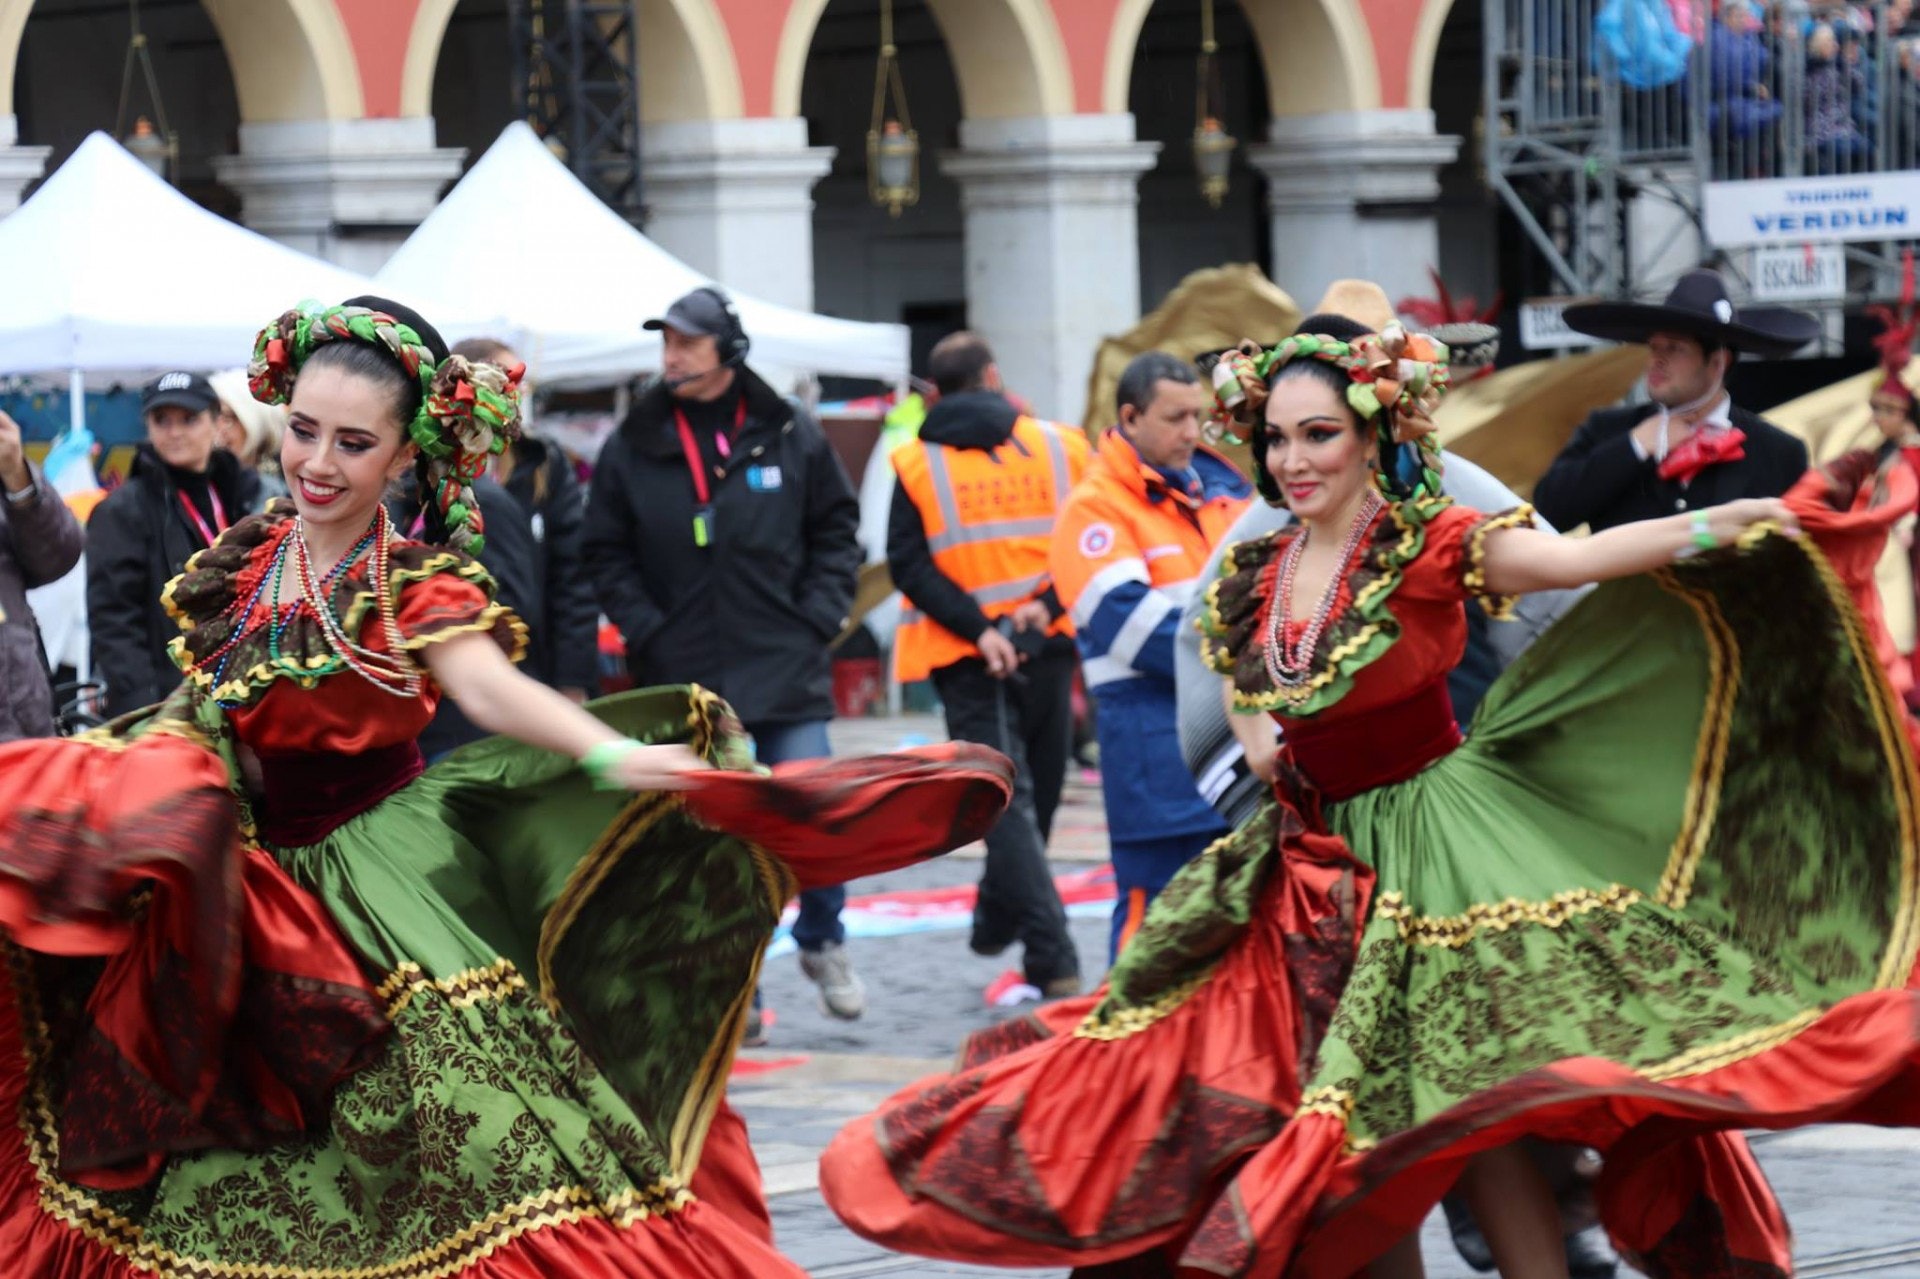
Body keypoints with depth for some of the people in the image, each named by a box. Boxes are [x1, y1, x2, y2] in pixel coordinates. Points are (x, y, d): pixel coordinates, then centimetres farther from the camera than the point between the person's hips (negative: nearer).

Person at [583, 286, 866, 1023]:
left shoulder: (790, 437, 1)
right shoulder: (633, 449, 1)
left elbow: (837, 529, 11)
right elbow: (605, 554, 7)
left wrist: (818, 616, 0)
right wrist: (645, 630, -4)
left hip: (785, 667, -1)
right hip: (685, 678, 1)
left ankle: (821, 941, 23)